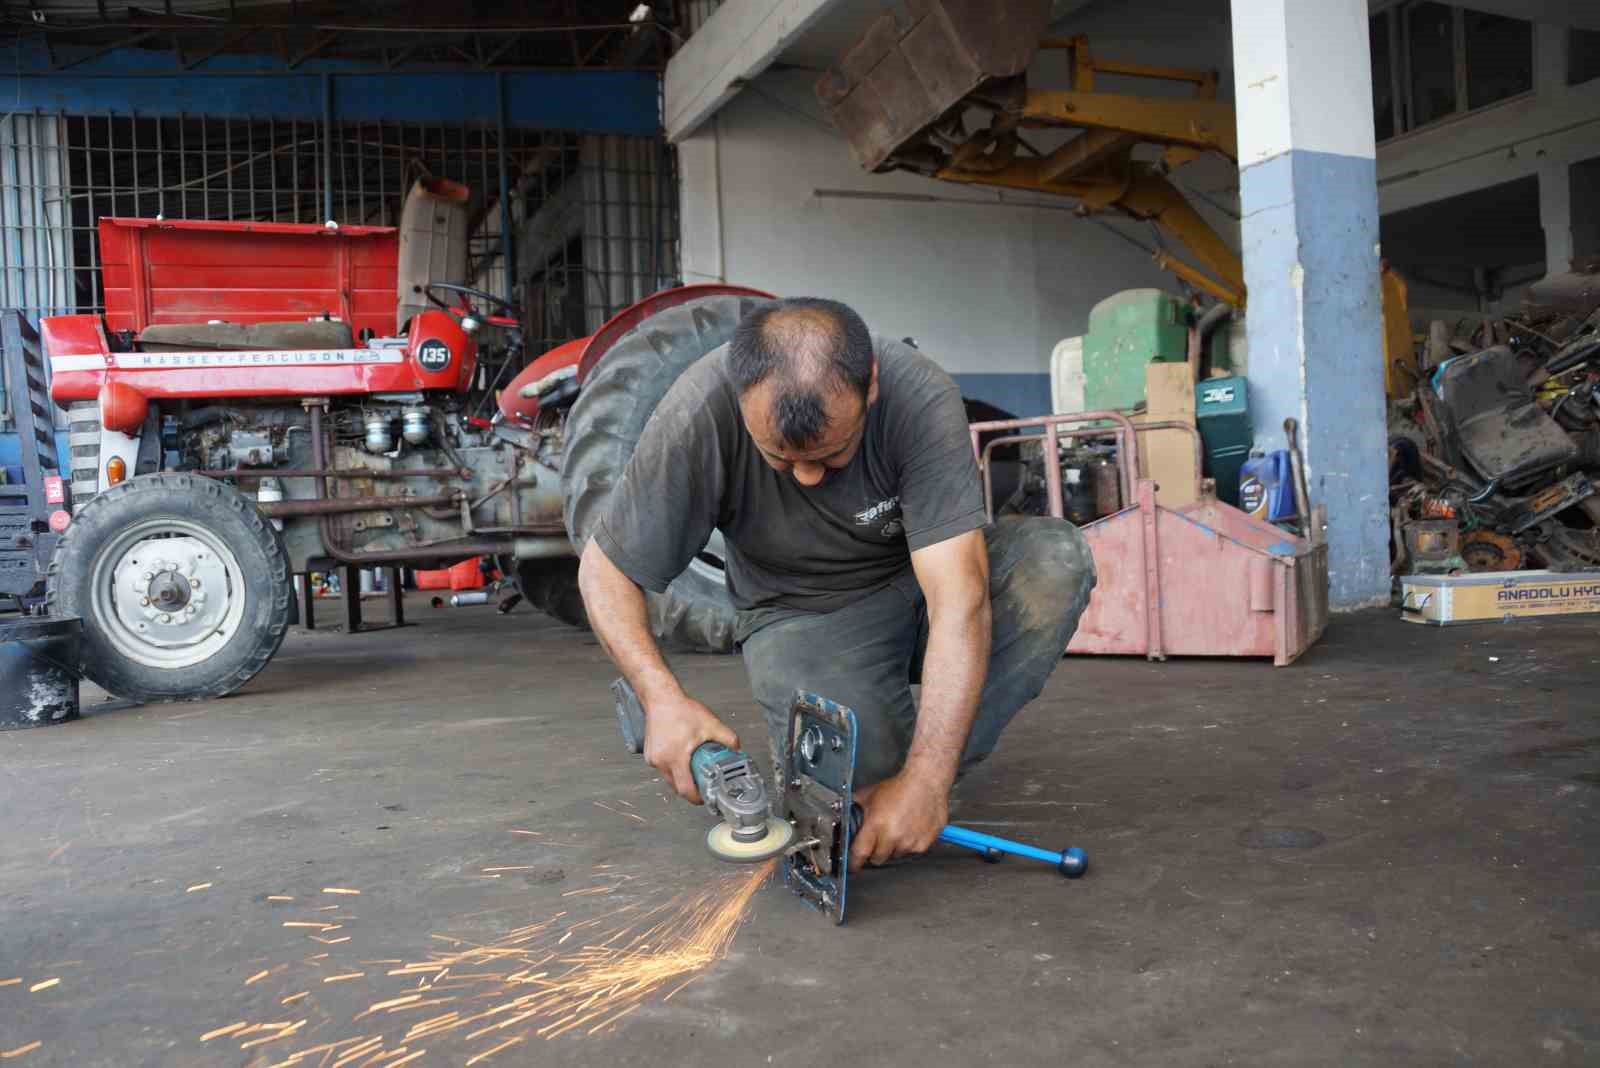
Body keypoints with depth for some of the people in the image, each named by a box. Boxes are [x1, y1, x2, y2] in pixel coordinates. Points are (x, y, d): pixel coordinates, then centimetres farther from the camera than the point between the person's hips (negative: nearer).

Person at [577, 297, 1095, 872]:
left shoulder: (921, 396, -28)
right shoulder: (699, 413, -26)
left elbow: (959, 597, -33)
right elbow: (605, 567, -15)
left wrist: (926, 778, -41)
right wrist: (661, 694, -32)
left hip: (917, 582, 1)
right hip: (802, 611, -1)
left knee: (1058, 555, -28)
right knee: (862, 776, -27)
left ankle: (917, 759, -15)